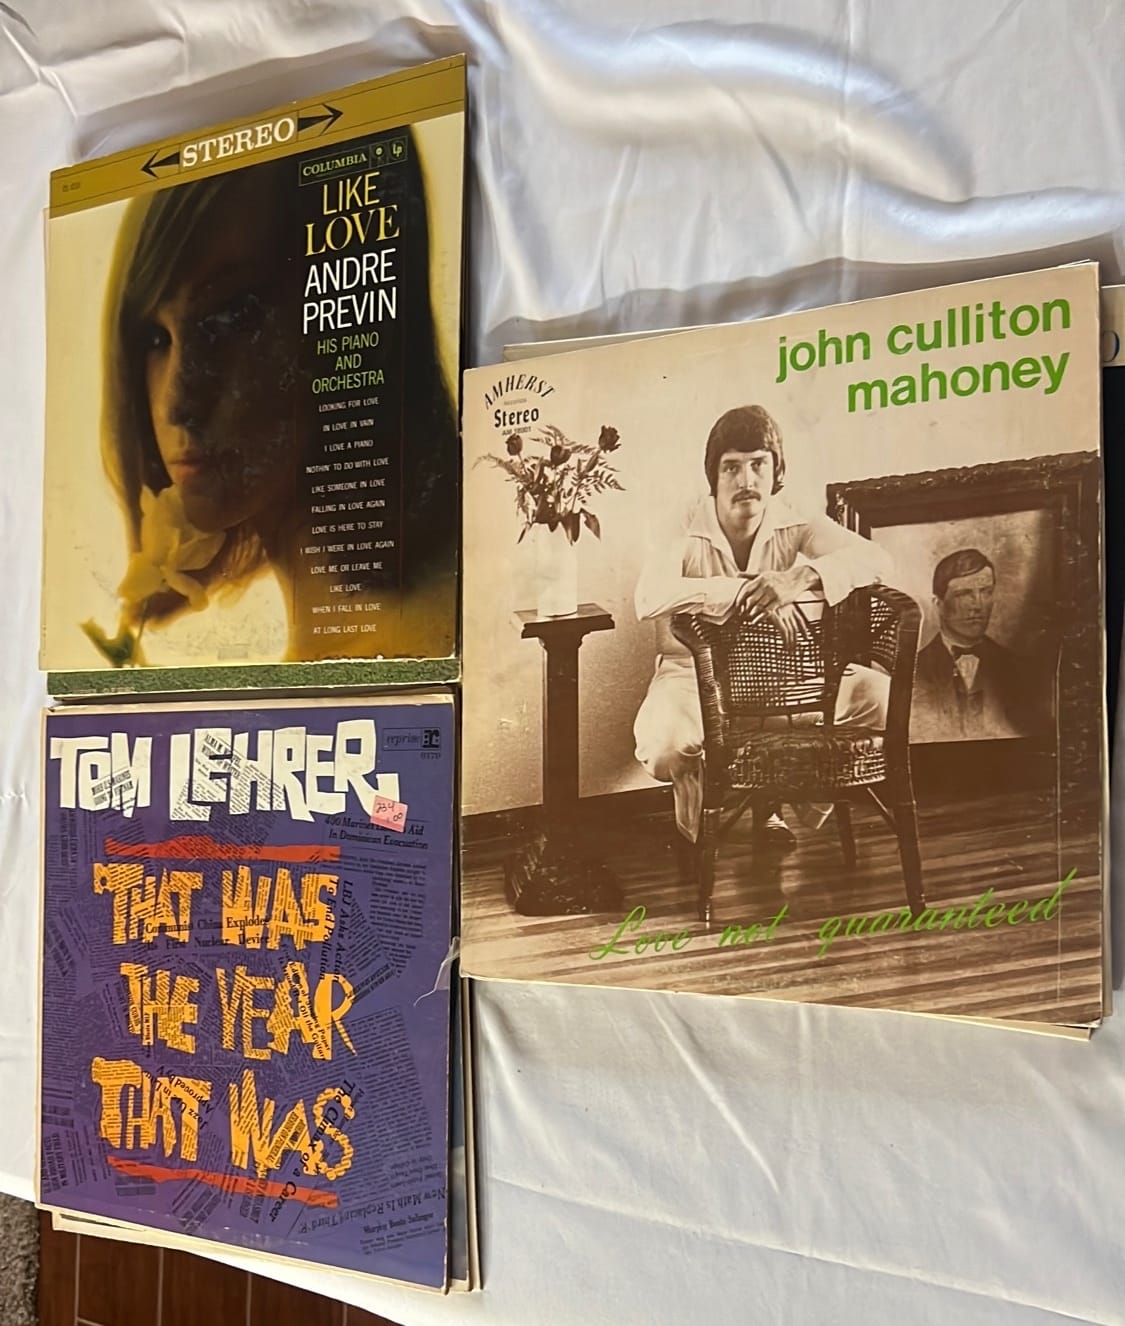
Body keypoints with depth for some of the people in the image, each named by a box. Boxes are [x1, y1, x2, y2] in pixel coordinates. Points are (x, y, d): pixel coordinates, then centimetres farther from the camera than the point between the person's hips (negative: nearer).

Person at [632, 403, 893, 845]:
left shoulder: (796, 526, -7)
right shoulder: (686, 534, -16)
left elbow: (875, 559, -21)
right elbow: (649, 598, -37)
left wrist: (801, 578, -40)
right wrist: (748, 592, -42)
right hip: (696, 672, -3)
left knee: (877, 693, -15)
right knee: (662, 743, -36)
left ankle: (776, 800, 7)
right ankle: (699, 825, 4)